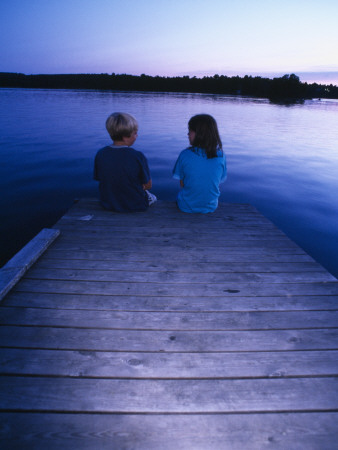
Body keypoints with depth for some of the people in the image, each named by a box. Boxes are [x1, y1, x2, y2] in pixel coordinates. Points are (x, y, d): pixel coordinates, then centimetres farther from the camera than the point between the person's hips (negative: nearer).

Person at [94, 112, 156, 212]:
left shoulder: (100, 154, -12)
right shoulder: (138, 157, -25)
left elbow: (99, 180, -1)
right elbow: (148, 185, -15)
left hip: (108, 205, 4)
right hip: (136, 206, -4)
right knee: (152, 197, 30)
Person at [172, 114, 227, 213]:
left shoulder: (185, 155, -19)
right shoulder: (220, 156, -12)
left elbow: (182, 184, -8)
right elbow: (220, 180, -1)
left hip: (186, 207, -2)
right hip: (211, 207, 2)